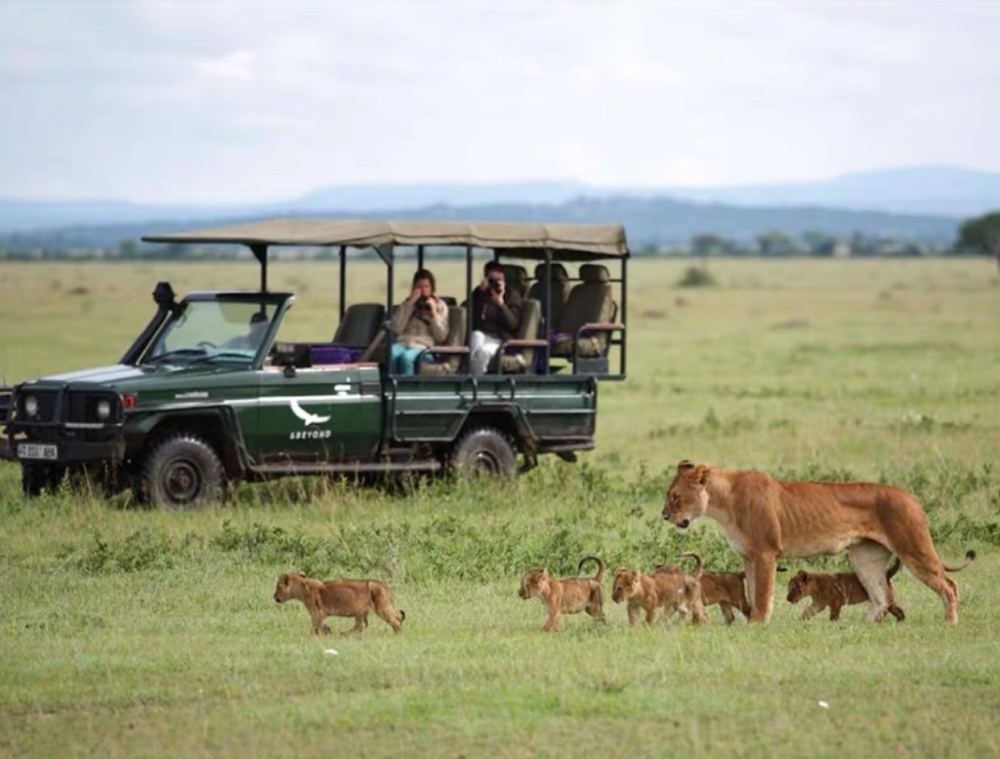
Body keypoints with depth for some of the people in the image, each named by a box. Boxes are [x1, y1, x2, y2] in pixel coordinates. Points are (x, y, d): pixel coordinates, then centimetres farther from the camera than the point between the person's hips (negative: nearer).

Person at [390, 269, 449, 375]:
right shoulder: (408, 303, 21)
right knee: (392, 354, -37)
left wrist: (433, 312, -4)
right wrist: (409, 303, 2)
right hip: (403, 342, 2)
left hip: (423, 346, -2)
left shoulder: (440, 306, 16)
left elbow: (441, 336, 4)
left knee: (406, 357, -39)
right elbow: (396, 329, 4)